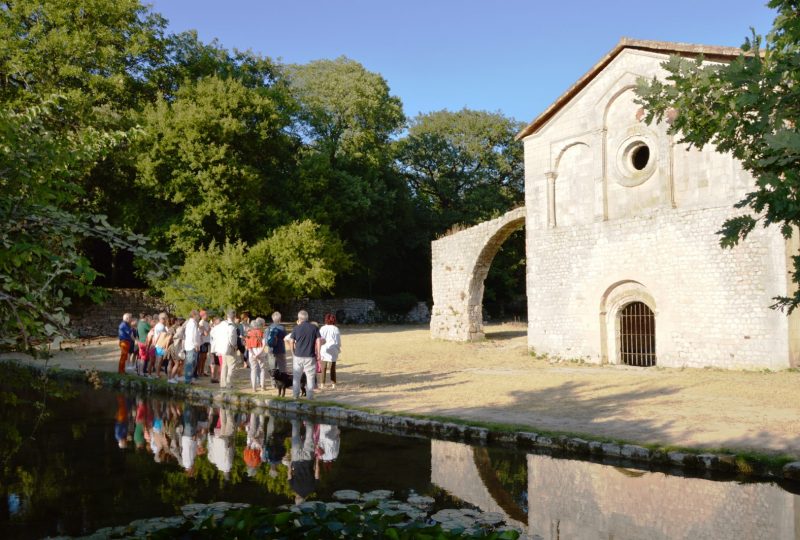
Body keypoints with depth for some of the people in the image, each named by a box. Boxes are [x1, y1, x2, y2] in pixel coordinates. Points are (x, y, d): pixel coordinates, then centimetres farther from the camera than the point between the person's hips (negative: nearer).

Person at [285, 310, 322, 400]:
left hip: (298, 355, 1)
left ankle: (295, 395, 16)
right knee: (310, 377, 6)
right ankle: (310, 396, 7)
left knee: (296, 377, 12)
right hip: (310, 356, -1)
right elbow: (318, 341, -5)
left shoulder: (296, 328, -1)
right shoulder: (314, 328, 0)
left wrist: (293, 352, 14)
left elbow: (291, 341, 0)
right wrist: (318, 353, 1)